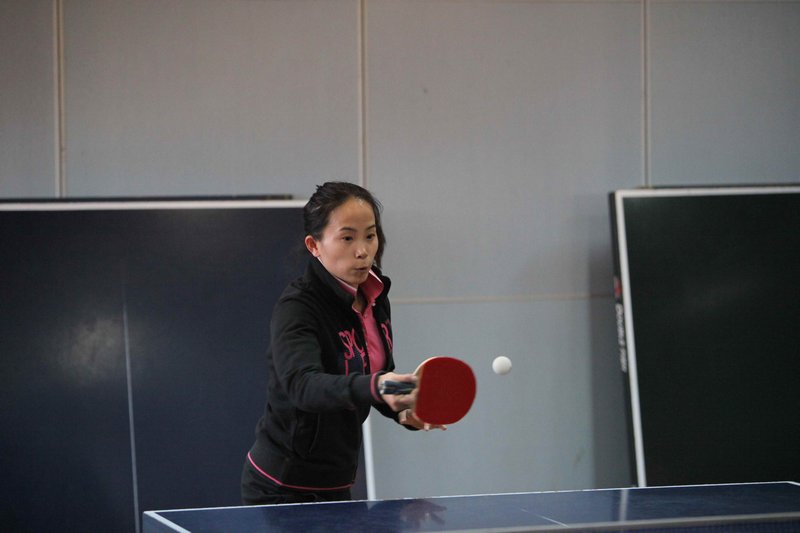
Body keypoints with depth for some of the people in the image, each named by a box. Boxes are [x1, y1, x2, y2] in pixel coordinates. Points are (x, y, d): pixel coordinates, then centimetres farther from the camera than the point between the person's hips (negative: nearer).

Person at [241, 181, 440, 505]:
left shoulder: (375, 299, 1)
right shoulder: (295, 308, -22)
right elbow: (302, 384, -40)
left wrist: (404, 411, -7)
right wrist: (373, 387, -57)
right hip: (282, 488, -7)